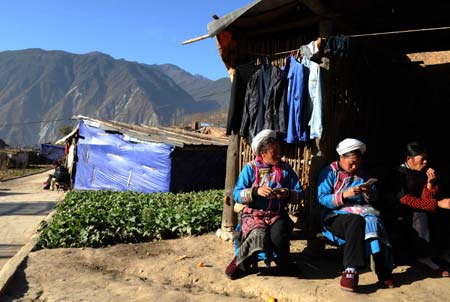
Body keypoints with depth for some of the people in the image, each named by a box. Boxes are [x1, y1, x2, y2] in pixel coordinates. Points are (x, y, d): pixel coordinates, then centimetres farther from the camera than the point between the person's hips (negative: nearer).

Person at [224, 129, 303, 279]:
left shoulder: (285, 169, 6)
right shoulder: (251, 168, -1)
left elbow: (299, 193, 5)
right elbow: (236, 194, -6)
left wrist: (287, 193, -17)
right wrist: (256, 191, -22)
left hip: (277, 214, 2)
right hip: (254, 214, -1)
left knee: (279, 237, -29)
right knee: (259, 235, -31)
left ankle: (285, 265, 3)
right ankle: (241, 263, -1)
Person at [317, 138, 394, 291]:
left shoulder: (362, 174, 17)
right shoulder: (329, 172, 4)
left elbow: (374, 202, 16)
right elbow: (322, 199, -8)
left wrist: (369, 194, -6)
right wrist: (344, 195, -21)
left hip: (361, 214, 4)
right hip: (335, 217, -4)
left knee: (373, 221, -30)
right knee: (356, 220, -36)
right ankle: (351, 269, -37)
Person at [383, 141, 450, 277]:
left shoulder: (423, 172, 5)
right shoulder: (397, 174, -13)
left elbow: (426, 200, 2)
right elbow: (406, 200, -24)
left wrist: (430, 184, -15)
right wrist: (438, 204, -27)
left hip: (419, 214, 7)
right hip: (399, 217, -6)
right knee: (419, 213, -31)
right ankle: (423, 258, -31)